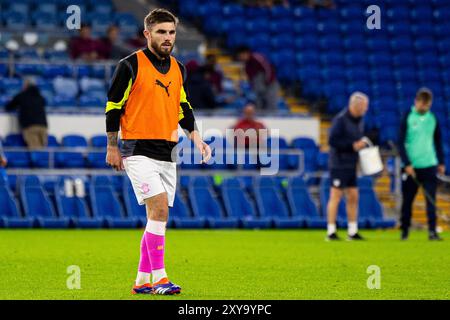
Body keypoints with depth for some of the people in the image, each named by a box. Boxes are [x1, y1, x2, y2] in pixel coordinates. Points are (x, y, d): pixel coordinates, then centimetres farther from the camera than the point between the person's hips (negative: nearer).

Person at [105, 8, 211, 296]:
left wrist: (196, 138, 8)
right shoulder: (130, 65, -7)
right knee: (159, 208, -19)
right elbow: (113, 105, -3)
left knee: (158, 217, 7)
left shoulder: (178, 69, 12)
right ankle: (159, 277, -19)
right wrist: (112, 147, -3)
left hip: (168, 153, 7)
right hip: (139, 151, -7)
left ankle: (143, 280, 16)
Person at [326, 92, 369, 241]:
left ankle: (353, 231, 14)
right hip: (339, 165, -8)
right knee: (336, 196, -5)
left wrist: (362, 145, 4)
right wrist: (353, 146, -21)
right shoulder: (340, 120, -14)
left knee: (353, 197, 8)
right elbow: (332, 140, -20)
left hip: (351, 166, 8)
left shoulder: (359, 120, 12)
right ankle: (331, 231, -2)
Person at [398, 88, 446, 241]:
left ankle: (432, 231, -7)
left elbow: (438, 141, 16)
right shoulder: (407, 118, -4)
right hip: (411, 167, -2)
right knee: (407, 200, 4)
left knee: (431, 199, -6)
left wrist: (441, 162, 12)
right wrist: (407, 164, -12)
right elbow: (401, 143, -6)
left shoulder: (433, 118, 6)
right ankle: (404, 231, 15)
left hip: (429, 165, 2)